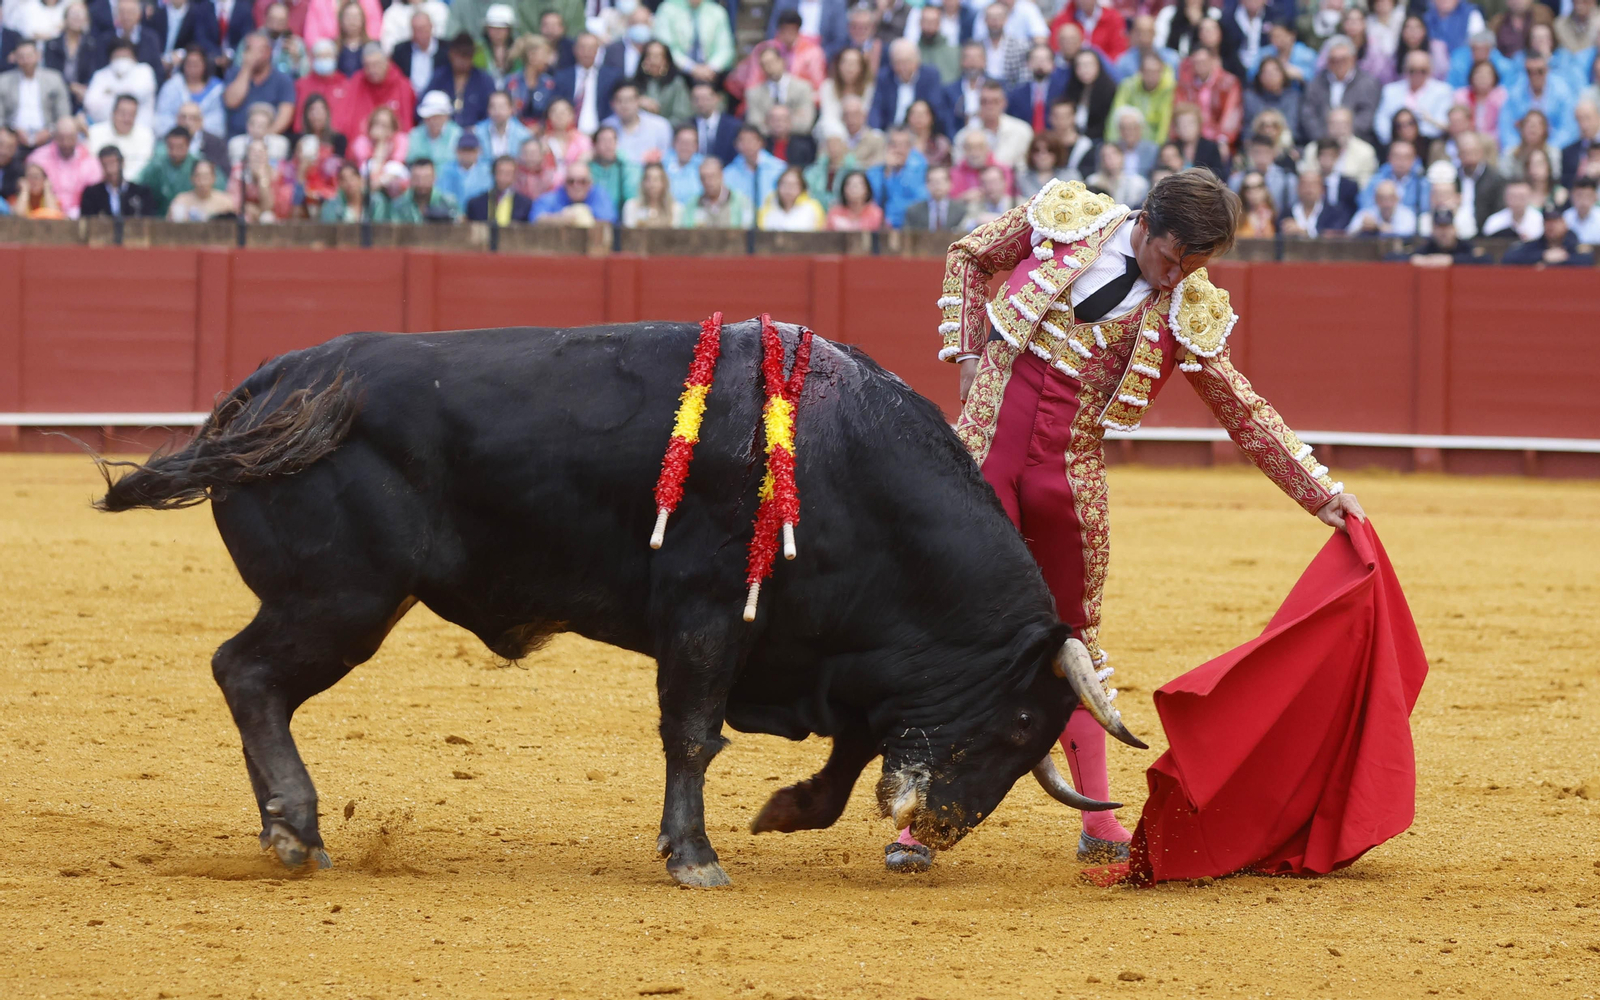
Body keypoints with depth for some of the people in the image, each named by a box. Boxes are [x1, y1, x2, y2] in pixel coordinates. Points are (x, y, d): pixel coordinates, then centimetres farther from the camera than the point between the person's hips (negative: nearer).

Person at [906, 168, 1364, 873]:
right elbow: (968, 257, 13)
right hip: (983, 450, -2)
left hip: (1071, 473, 2)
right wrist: (967, 354, 3)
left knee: (1073, 636, 9)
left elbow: (1246, 414, 7)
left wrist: (1324, 495, 5)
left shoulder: (1188, 313, 0)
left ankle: (1098, 820, 18)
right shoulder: (1065, 220, -2)